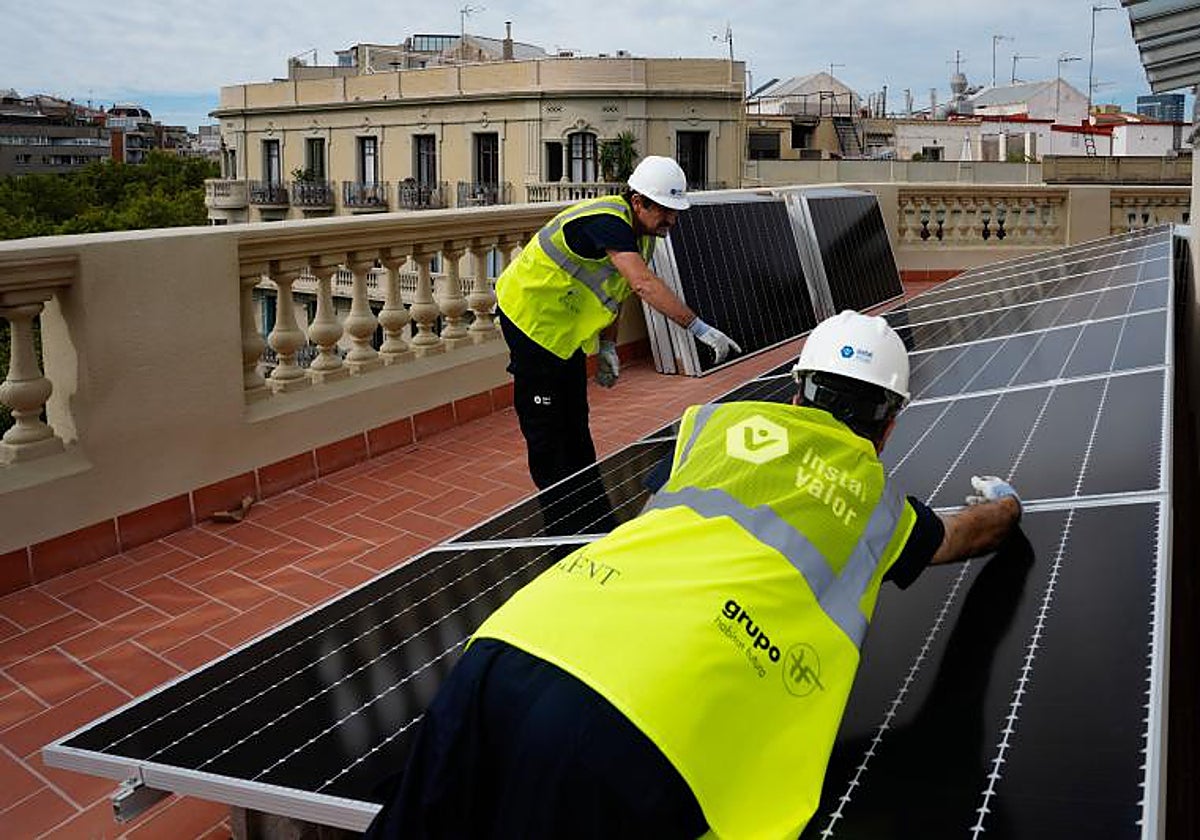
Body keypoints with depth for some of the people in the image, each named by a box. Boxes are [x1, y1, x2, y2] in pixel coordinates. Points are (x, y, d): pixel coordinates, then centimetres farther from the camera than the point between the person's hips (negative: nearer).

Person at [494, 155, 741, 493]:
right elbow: (644, 284, -43)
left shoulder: (641, 232, 0)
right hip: (531, 315, -9)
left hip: (566, 326, 9)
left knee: (574, 418, 15)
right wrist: (699, 328, -46)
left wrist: (607, 346, 7)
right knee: (544, 424, -2)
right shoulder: (608, 221, -30)